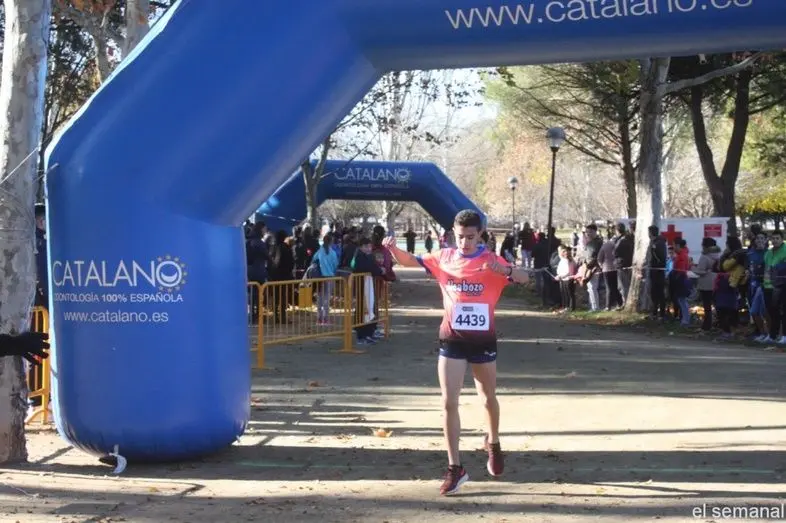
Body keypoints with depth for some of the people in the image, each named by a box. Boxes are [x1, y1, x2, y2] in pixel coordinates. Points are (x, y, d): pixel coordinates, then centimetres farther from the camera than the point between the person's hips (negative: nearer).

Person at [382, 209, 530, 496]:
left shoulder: (490, 260, -8)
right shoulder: (443, 258, 0)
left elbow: (524, 277, -17)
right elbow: (410, 261, 9)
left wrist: (504, 270, -38)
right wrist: (393, 248, -12)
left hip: (482, 339, -1)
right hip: (452, 340, 1)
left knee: (489, 399, 17)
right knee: (449, 402, -5)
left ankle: (493, 444, 46)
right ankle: (455, 467, 2)